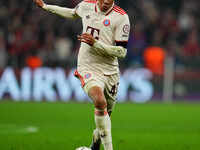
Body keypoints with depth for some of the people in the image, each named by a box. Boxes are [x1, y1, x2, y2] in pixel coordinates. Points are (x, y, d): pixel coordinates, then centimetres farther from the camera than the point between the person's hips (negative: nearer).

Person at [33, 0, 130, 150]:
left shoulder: (121, 17, -8)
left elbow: (122, 52, -9)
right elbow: (73, 13, 28)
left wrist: (95, 43, -20)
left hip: (110, 71, 1)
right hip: (88, 68, -1)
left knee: (105, 115, 12)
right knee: (100, 101, -30)